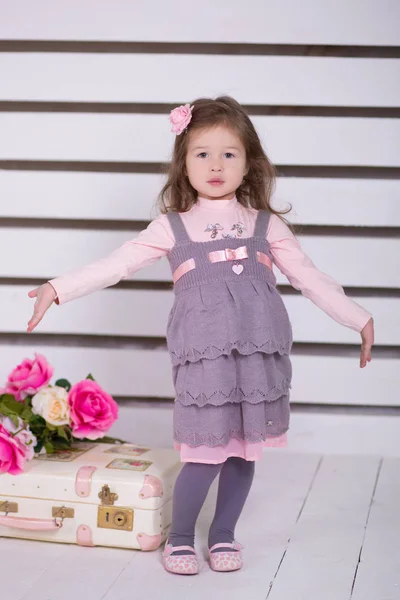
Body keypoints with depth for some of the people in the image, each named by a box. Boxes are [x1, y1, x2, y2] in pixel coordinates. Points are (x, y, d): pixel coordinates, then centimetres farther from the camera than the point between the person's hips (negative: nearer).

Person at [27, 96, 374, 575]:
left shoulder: (266, 225, 11)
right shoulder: (172, 227, 7)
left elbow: (310, 278, 16)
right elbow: (114, 265, 5)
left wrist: (360, 319, 16)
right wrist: (58, 289, -2)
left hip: (259, 353, 2)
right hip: (203, 357, -2)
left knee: (243, 451, 8)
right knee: (206, 454, -5)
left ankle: (223, 535, 29)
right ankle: (180, 538, 19)